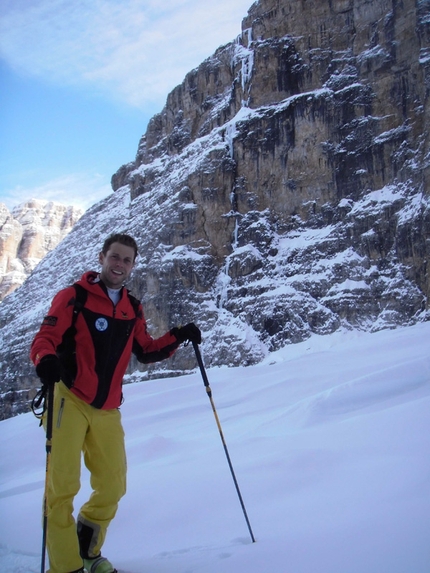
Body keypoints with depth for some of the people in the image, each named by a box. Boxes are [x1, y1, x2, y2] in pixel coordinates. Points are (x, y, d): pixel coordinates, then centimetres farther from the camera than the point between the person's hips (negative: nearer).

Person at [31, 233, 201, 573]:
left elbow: (146, 352, 21)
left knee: (113, 487, 9)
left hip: (107, 409, 5)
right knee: (63, 485, -9)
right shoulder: (73, 297, -2)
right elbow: (45, 338, -9)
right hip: (69, 399, -5)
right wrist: (46, 360, -32)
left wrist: (179, 337, 6)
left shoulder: (132, 309, 14)